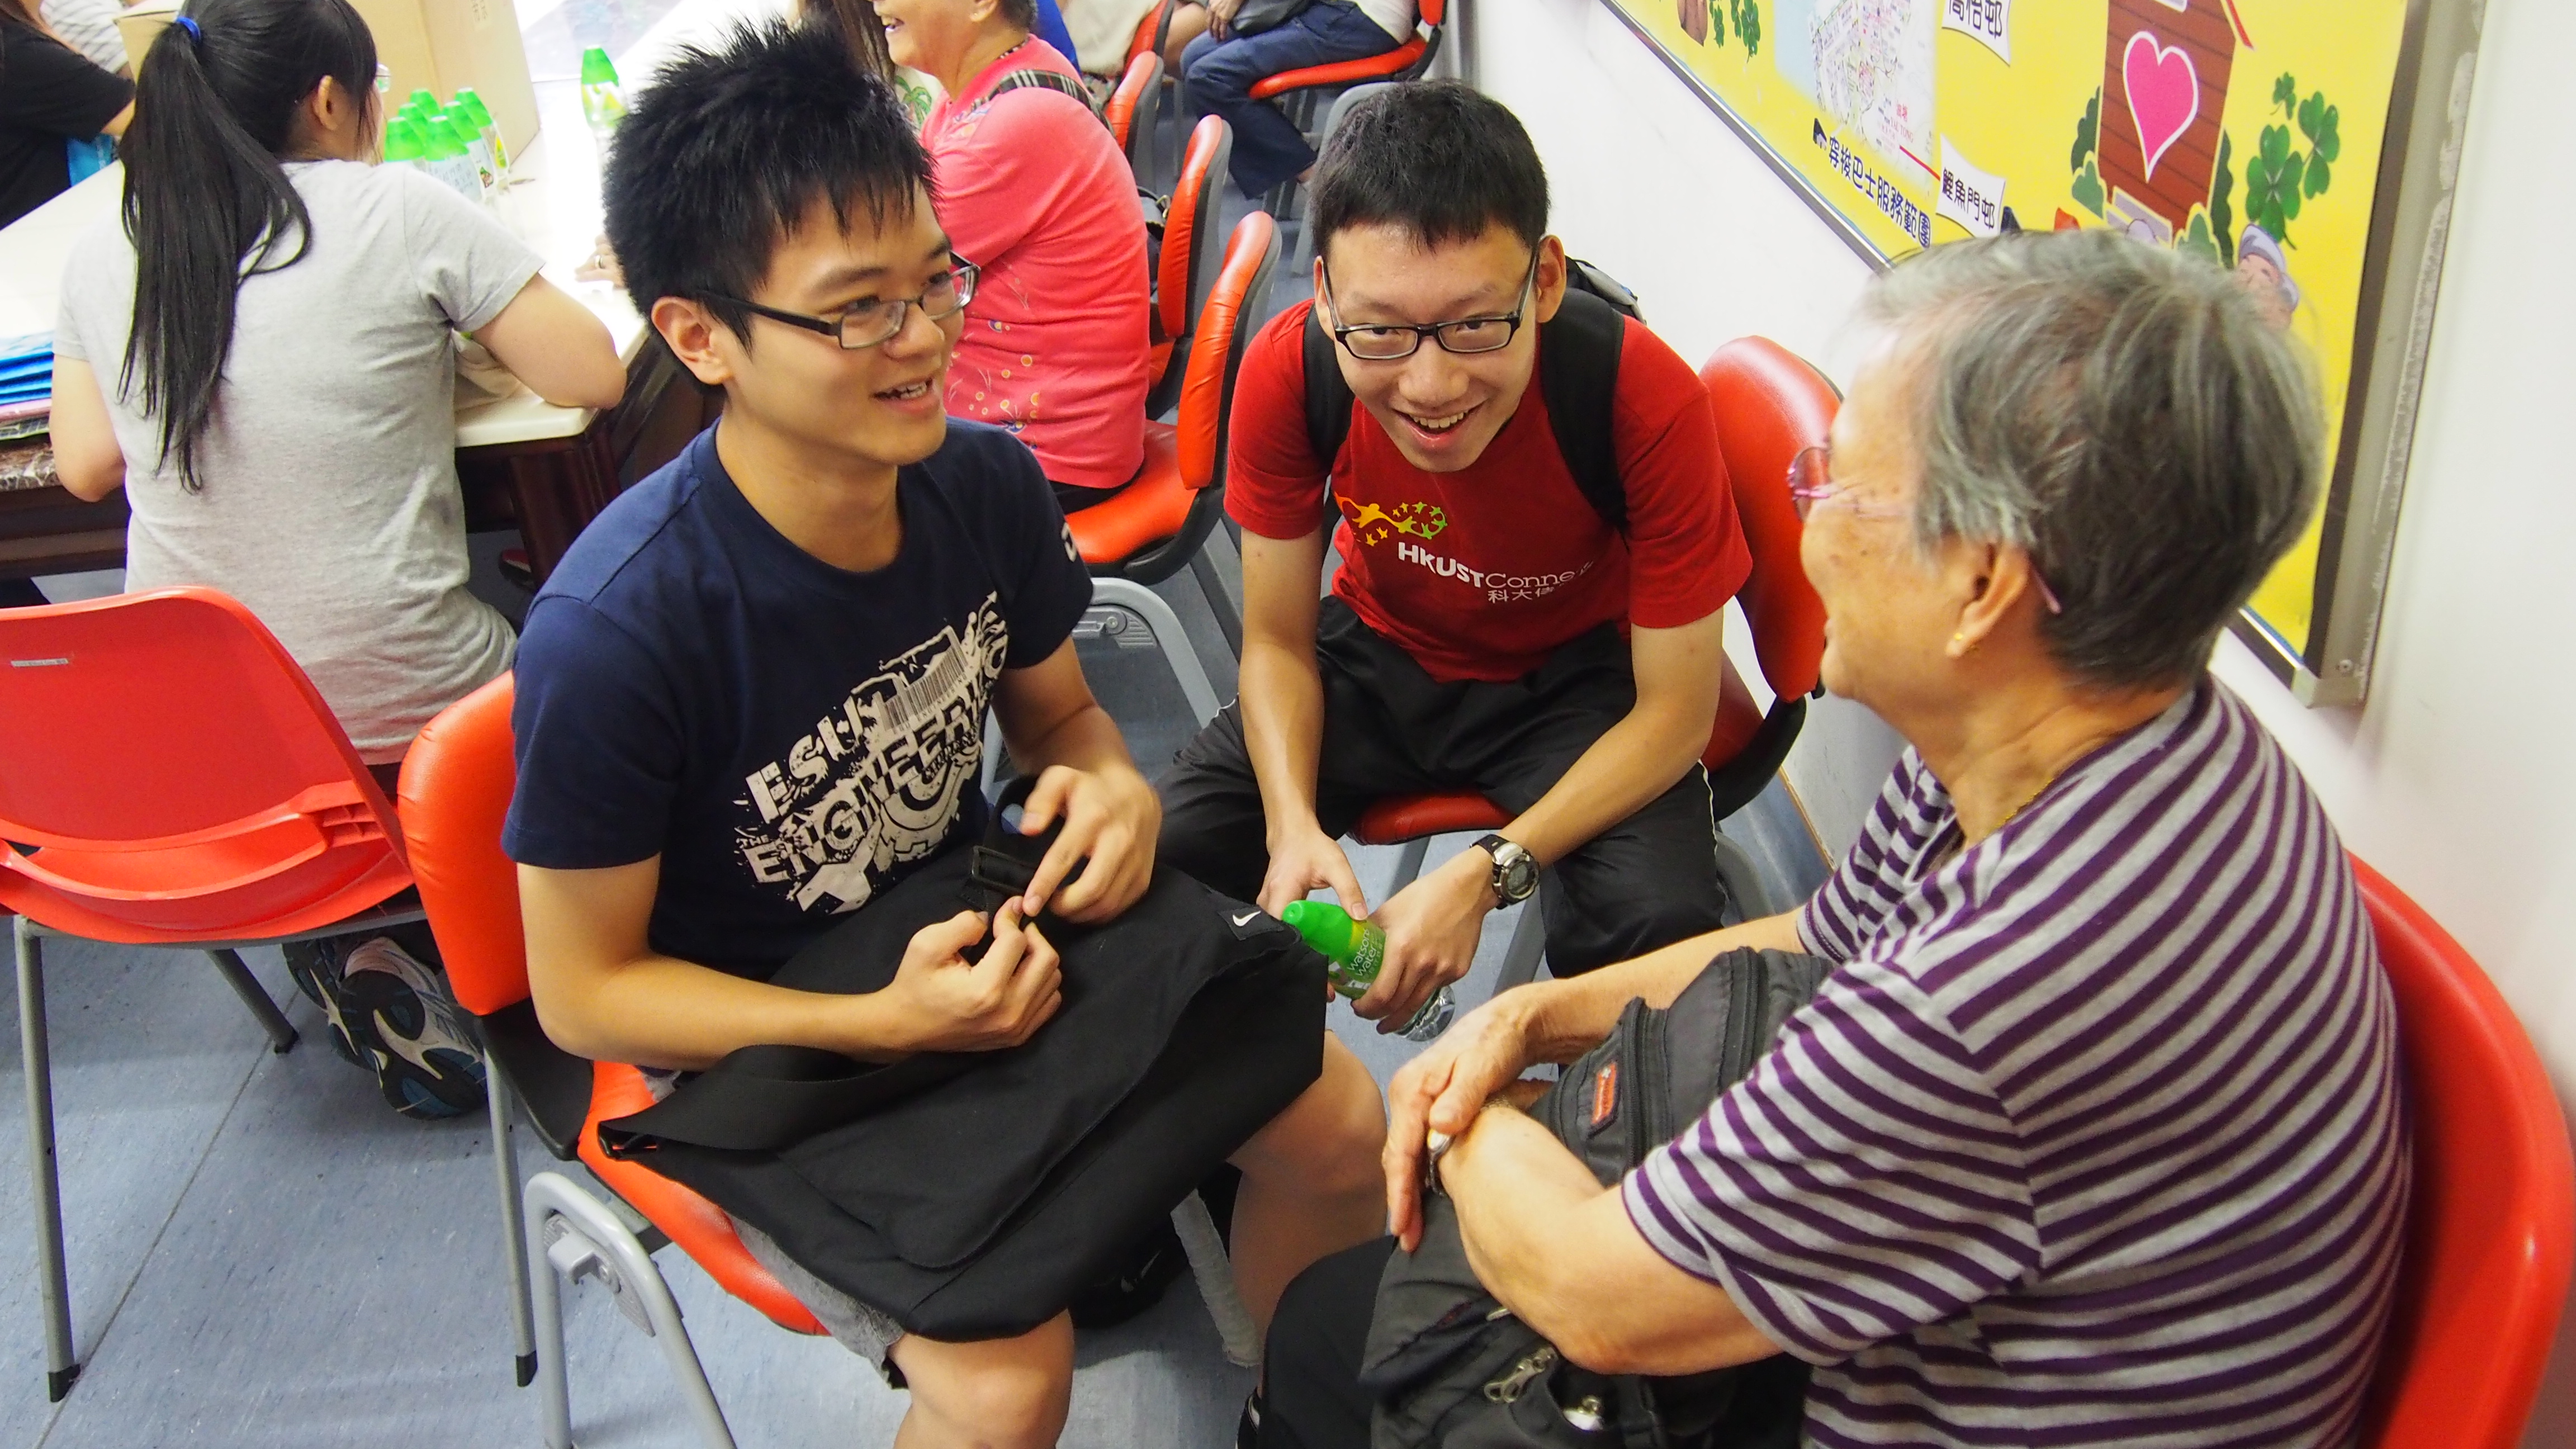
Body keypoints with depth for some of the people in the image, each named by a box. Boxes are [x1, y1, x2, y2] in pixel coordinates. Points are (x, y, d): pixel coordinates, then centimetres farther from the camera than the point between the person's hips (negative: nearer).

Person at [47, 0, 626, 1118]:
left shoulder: (100, 262, 5)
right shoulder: (401, 210, -8)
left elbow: (84, 466, 13)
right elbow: (592, 376, -5)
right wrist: (455, 311, 12)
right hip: (397, 714, -4)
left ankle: (350, 950, 13)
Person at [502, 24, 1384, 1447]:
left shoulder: (987, 485, -12)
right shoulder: (612, 633, -28)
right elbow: (582, 990, -17)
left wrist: (1116, 786, -16)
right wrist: (884, 1025, -27)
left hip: (969, 935, 5)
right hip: (756, 1044, -5)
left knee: (1334, 1120, -5)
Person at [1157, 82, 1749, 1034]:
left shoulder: (1648, 403, -31)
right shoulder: (1286, 373, -23)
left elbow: (1675, 708, -22)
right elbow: (1277, 640, -9)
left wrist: (1487, 873, -33)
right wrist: (1293, 826, -28)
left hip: (1575, 680, -2)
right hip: (1382, 655, 3)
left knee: (1660, 928, -31)